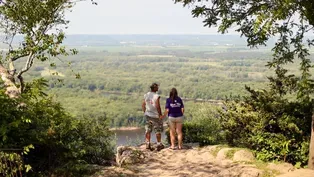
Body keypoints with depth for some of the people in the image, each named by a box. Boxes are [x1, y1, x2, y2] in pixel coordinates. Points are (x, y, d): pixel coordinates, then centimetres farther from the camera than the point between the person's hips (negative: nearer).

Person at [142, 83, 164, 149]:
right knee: (158, 131, 9)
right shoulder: (157, 96, -17)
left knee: (148, 130, 9)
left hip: (147, 115, 5)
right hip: (155, 116, -5)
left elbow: (143, 105, 5)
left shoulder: (146, 95, 1)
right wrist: (160, 115, -8)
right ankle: (159, 144, 17)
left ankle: (147, 144, 10)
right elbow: (158, 106, -19)